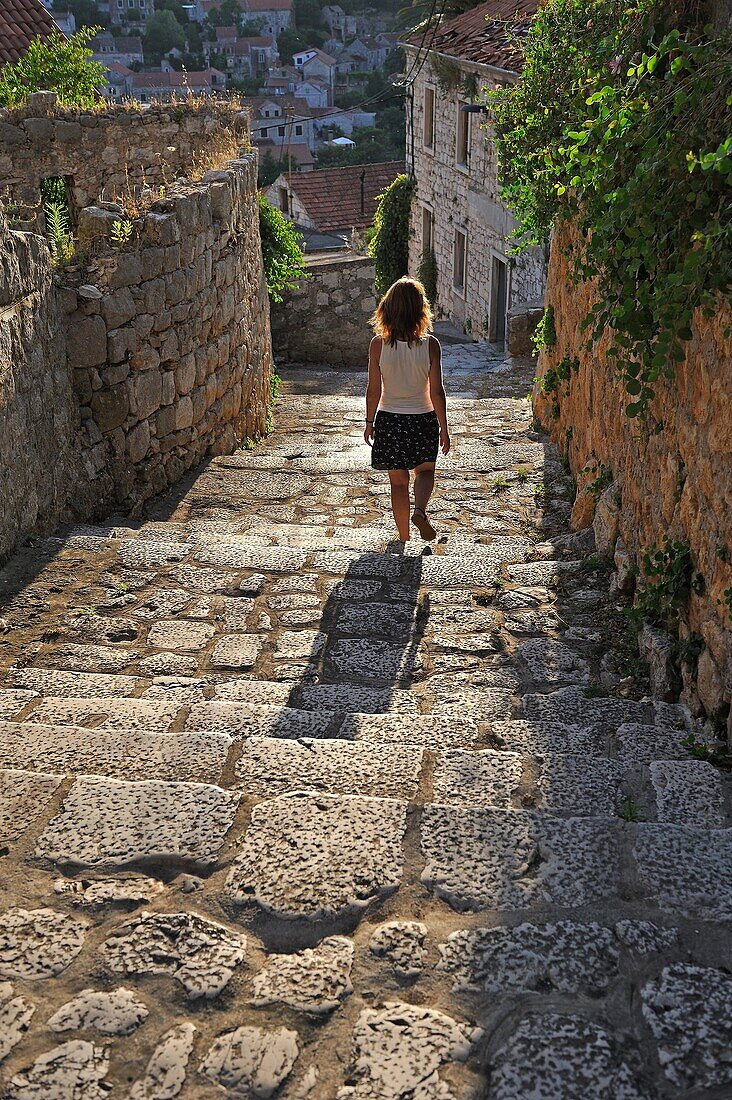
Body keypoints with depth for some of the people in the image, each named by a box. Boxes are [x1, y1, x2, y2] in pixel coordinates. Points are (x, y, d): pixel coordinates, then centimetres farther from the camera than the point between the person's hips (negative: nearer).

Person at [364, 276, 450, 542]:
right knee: (425, 471, 23)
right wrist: (444, 428, 1)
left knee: (398, 482, 14)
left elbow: (373, 390, -5)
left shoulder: (378, 344, -11)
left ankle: (404, 539, 22)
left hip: (389, 420, 0)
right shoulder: (430, 344, -12)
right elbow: (436, 391, -9)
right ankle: (420, 511, -4)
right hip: (423, 420, 0)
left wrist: (369, 423, 8)